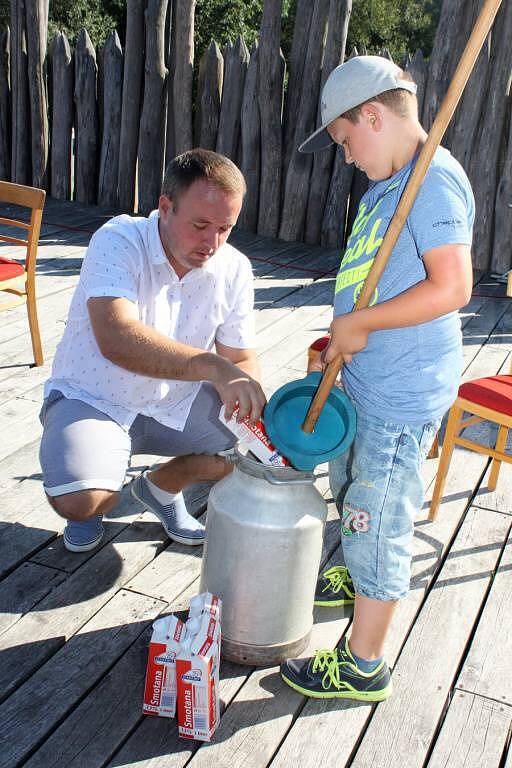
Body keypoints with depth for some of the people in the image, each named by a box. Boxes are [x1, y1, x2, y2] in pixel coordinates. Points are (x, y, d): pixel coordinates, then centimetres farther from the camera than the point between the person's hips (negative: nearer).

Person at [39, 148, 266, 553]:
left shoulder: (234, 269, -7)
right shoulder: (117, 242, -23)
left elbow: (242, 359, -1)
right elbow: (116, 338, -39)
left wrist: (252, 409, -25)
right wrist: (212, 367, -50)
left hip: (178, 401, 5)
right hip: (93, 399, -4)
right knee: (80, 501, -30)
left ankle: (162, 485, 14)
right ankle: (94, 504, 11)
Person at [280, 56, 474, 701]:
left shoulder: (434, 180, -19)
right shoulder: (386, 183, 12)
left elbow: (452, 287, -28)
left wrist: (359, 323, -21)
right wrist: (340, 339, 10)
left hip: (403, 395, -10)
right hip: (365, 380, 10)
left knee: (377, 520, 1)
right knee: (349, 488, 27)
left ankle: (362, 666, 18)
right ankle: (353, 578, 54)